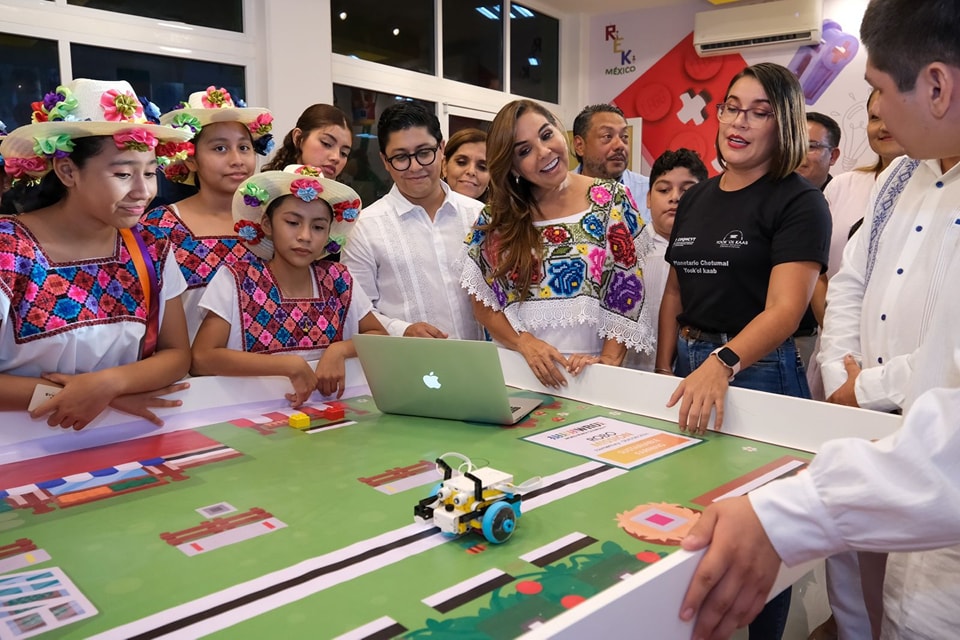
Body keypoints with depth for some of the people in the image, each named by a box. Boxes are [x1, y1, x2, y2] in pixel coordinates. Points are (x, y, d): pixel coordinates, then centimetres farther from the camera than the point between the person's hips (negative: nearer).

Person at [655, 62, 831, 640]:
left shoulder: (798, 202, -8)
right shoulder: (696, 198, 10)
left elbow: (785, 309, -20)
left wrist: (721, 364, -37)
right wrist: (665, 370, 4)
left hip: (757, 371, -6)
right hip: (690, 368, 6)